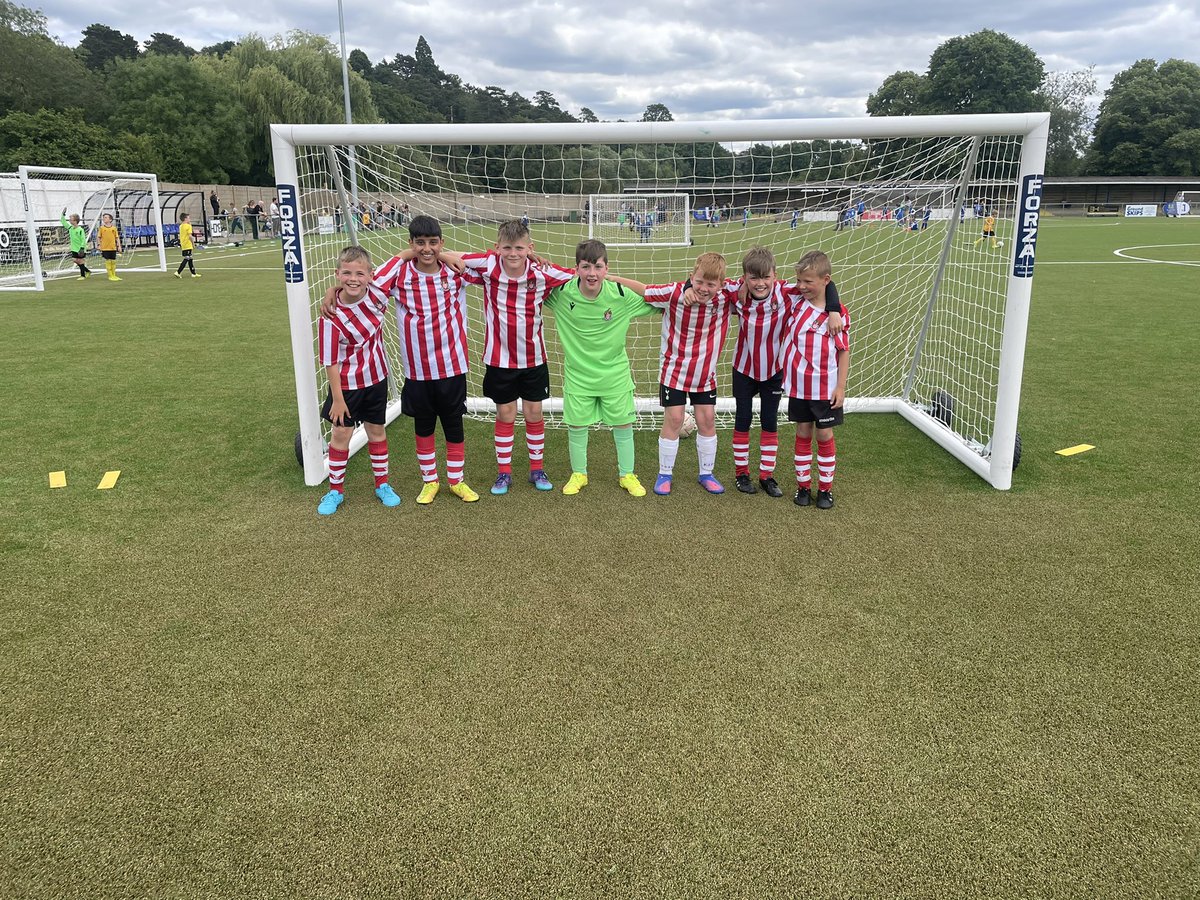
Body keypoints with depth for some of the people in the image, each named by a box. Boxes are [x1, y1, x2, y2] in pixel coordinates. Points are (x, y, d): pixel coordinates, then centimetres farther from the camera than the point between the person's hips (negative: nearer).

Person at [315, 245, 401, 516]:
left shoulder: (376, 295, -15)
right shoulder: (332, 316, -24)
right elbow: (330, 361, -18)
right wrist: (337, 398, -15)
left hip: (376, 379, 3)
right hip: (347, 384, -3)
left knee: (377, 432, 16)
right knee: (341, 435, 8)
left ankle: (382, 484, 32)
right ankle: (336, 490, 24)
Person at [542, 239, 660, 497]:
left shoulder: (621, 295, -15)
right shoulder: (561, 293, -15)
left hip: (614, 372, 0)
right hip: (577, 373, 0)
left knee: (623, 424, 10)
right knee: (576, 425, 9)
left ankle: (627, 475, 29)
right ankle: (578, 474, 31)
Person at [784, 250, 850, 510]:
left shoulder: (839, 313, -9)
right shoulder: (795, 303, -4)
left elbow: (844, 352, -3)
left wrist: (841, 387, -4)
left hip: (826, 389, -2)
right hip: (798, 387, 2)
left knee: (825, 435, 8)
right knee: (803, 434, 12)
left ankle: (825, 488, 21)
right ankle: (803, 485, 24)